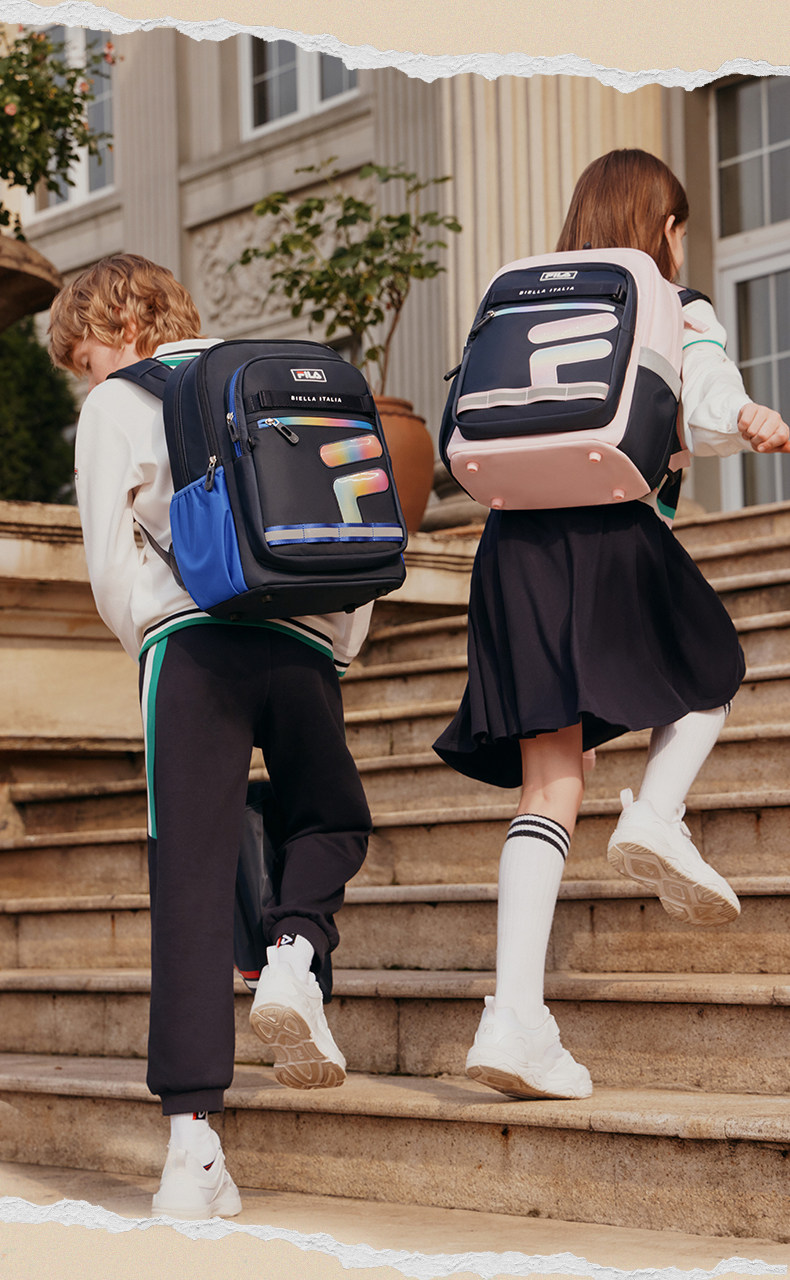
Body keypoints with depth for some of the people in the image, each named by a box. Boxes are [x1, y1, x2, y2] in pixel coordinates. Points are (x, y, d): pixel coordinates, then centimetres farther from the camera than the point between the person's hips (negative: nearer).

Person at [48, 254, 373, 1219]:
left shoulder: (118, 407, 13)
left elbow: (111, 559, 5)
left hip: (195, 638, -3)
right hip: (308, 641, 3)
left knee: (191, 879, -3)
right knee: (329, 823, 26)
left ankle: (193, 1140, -10)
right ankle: (295, 954, -7)